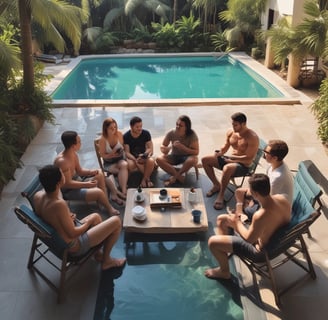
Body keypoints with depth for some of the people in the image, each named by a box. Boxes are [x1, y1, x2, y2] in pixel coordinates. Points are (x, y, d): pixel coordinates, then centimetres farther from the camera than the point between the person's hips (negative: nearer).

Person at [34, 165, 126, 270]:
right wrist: (88, 222, -9)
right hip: (73, 246, -9)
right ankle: (106, 261, 16)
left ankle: (98, 253, 37)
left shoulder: (38, 195, -11)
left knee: (96, 216, 28)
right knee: (116, 221, -2)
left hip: (58, 239, 9)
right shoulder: (59, 204, -36)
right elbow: (72, 233, -27)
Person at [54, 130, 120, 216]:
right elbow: (67, 184, -28)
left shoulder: (73, 154, -2)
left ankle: (105, 201, 9)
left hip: (76, 180, 10)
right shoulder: (62, 161, -31)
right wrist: (87, 184, -24)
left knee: (99, 174, 9)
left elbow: (79, 170, 10)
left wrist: (90, 172, -10)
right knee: (98, 192, -22)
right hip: (68, 191, -10)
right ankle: (109, 208, 8)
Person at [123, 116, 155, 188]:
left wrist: (144, 155, -29)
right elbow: (127, 152, -13)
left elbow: (150, 148, -7)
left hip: (143, 157, 1)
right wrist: (135, 159, -33)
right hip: (132, 157, -1)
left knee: (151, 161, -34)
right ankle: (147, 178, -15)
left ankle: (144, 179, -11)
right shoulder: (126, 136, -10)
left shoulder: (146, 133, -7)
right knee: (130, 164, -37)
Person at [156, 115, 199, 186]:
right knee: (159, 159, -25)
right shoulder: (171, 133, -13)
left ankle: (174, 176, -15)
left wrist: (182, 147, -30)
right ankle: (179, 176, -19)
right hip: (174, 156, 2)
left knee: (193, 160, -38)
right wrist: (165, 149, -28)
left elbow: (196, 152, -19)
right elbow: (162, 146, -2)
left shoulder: (192, 134, -19)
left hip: (187, 156, -2)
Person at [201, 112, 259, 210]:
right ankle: (216, 185, 11)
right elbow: (225, 147, 12)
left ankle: (221, 196, -22)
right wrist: (220, 152, -12)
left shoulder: (252, 137, -21)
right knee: (205, 160, -2)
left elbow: (249, 158, -23)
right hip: (230, 159, 8)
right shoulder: (230, 132, 0)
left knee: (227, 168, -40)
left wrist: (231, 157, -26)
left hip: (243, 165, -8)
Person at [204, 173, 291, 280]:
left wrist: (237, 223, -6)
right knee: (222, 219, 14)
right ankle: (223, 257, 30)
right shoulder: (282, 198, -17)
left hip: (262, 251, -8)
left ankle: (224, 271, 22)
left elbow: (249, 239, -22)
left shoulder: (260, 216, -40)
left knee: (212, 242, -5)